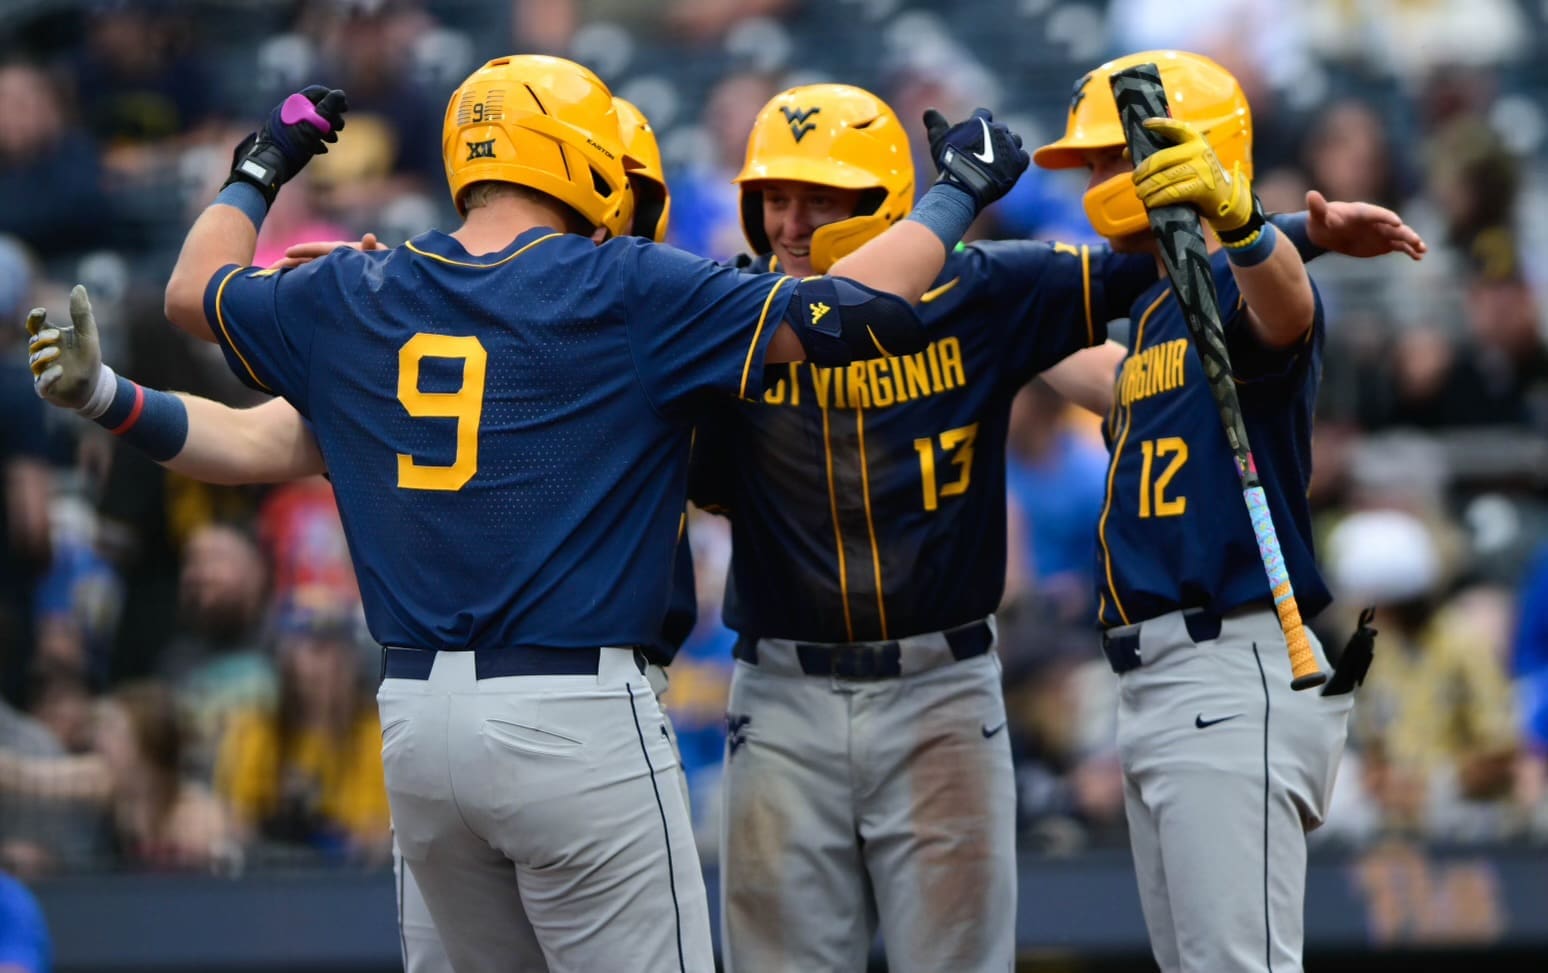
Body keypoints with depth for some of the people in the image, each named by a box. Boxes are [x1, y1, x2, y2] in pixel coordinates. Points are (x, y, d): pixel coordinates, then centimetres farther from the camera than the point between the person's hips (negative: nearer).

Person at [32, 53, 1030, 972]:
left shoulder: (349, 298, 9)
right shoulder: (624, 294, -6)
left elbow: (194, 291, 28)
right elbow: (852, 310, -9)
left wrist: (260, 170, 45)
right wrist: (956, 190, 6)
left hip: (414, 718, 6)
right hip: (573, 715, -6)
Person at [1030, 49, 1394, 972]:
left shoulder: (1240, 283, -11)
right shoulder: (1155, 309, 20)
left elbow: (1285, 308, -35)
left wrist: (1234, 216, -57)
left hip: (1237, 672, -11)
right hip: (1157, 681, 11)